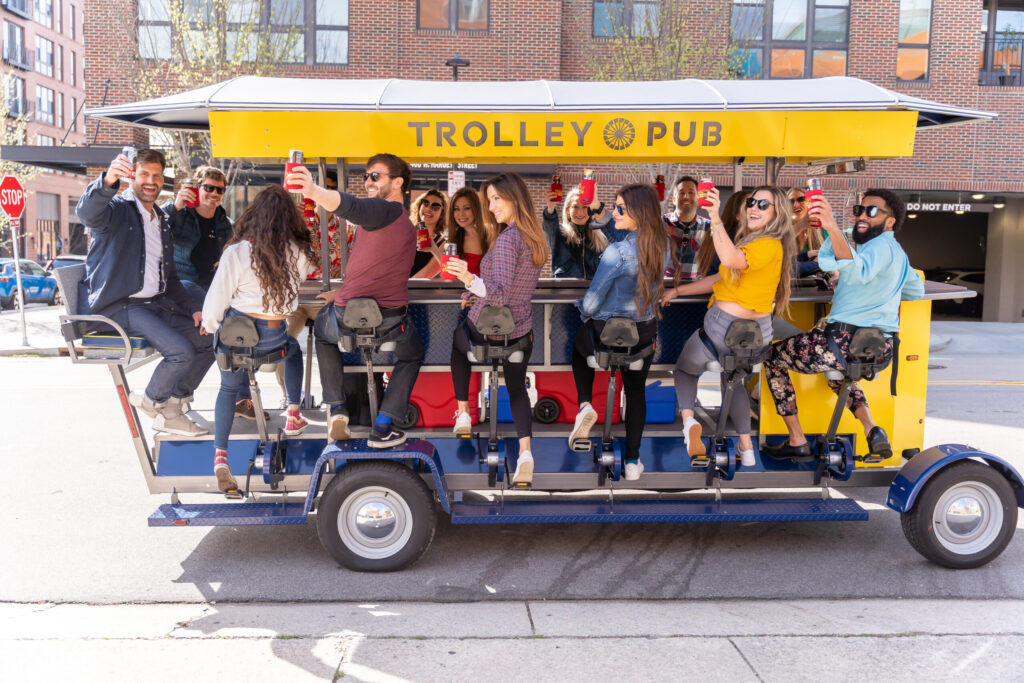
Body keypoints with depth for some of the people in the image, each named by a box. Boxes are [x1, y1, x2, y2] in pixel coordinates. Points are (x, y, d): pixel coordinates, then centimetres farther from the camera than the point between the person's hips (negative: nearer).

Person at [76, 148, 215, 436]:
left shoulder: (161, 219, 21)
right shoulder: (117, 209, -4)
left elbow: (169, 277, 24)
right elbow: (87, 211, -31)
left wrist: (193, 309, 10)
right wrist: (108, 181, -51)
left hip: (155, 303, 8)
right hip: (118, 305, -8)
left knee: (209, 339, 1)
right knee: (181, 350, -24)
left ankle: (169, 410, 11)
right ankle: (152, 400, 5)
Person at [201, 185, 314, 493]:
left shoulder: (237, 252, -11)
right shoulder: (299, 255, -6)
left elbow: (217, 298, -8)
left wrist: (209, 325, 11)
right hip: (273, 337, 0)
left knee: (229, 387, 24)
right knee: (294, 349, 35)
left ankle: (220, 455, 13)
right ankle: (293, 416, 29)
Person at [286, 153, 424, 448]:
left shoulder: (384, 210, -8)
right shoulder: (407, 225, 17)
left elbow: (350, 206, -32)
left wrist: (313, 191, -46)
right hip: (391, 326, 5)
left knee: (321, 326, 32)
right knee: (412, 355, 36)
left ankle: (336, 407, 19)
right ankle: (382, 427, 18)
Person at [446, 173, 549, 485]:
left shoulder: (507, 239, -25)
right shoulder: (536, 238, 2)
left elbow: (499, 294, -32)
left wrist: (470, 279, -48)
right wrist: (475, 293, 23)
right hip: (520, 333, 6)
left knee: (457, 344, 29)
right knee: (517, 388, 21)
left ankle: (463, 413, 29)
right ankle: (525, 450, 0)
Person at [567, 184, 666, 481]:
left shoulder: (617, 252, -27)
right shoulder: (660, 247, -7)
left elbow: (591, 302, -20)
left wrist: (583, 309, 1)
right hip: (645, 333, 5)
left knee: (580, 347, 31)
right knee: (636, 391, 23)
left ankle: (584, 403, 11)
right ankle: (632, 460, 28)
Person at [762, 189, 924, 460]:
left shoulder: (881, 245, -12)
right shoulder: (898, 252, 19)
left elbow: (857, 271, -35)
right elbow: (917, 291, 31)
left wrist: (833, 228, -47)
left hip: (847, 341, -10)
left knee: (773, 357, 8)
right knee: (836, 374, 41)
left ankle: (796, 441, 5)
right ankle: (872, 430, 13)